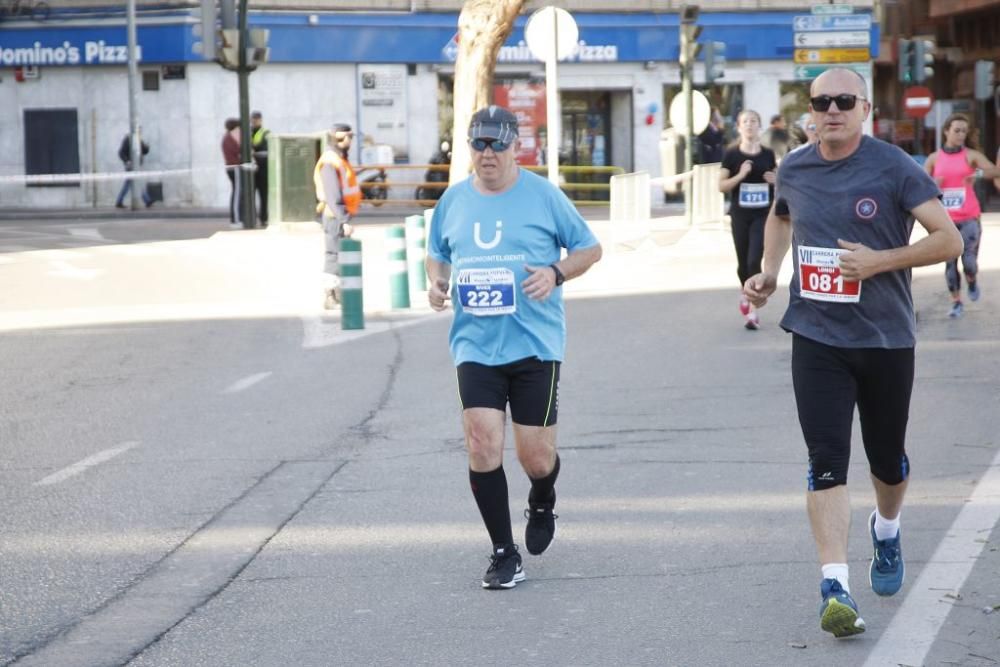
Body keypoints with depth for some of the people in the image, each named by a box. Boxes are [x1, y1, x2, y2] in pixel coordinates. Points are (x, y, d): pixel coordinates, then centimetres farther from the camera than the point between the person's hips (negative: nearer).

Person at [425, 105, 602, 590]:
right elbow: (436, 253, 22)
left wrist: (556, 273, -13)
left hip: (535, 344, -2)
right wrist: (436, 281, 0)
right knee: (482, 445, -11)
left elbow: (589, 248, 5)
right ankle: (504, 554, 2)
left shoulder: (543, 195, -2)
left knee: (535, 455, 2)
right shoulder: (454, 199, 7)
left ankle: (542, 505, 39)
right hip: (475, 345, 2)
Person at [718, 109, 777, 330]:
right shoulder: (732, 155, -2)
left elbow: (776, 179, 16)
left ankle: (752, 312, -9)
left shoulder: (768, 154, 3)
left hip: (763, 214, 0)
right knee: (743, 262, 11)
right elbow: (721, 186, -3)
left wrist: (775, 180, -7)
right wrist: (740, 175, -18)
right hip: (740, 214, 0)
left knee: (754, 261, -11)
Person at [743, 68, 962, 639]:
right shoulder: (795, 169, 3)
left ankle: (887, 530, 47)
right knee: (827, 461, -10)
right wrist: (769, 272, 11)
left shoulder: (893, 168, -11)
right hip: (817, 339, 2)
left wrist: (878, 261, -22)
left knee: (887, 457, 15)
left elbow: (949, 240, -13)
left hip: (886, 339, -1)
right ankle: (836, 587, -15)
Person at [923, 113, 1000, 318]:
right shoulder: (934, 159, 6)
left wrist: (978, 174, -34)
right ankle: (956, 302, 10)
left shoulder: (971, 155, -1)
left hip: (969, 218, -2)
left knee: (969, 262, -9)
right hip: (945, 220, 2)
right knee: (950, 263, 0)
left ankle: (972, 281, 24)